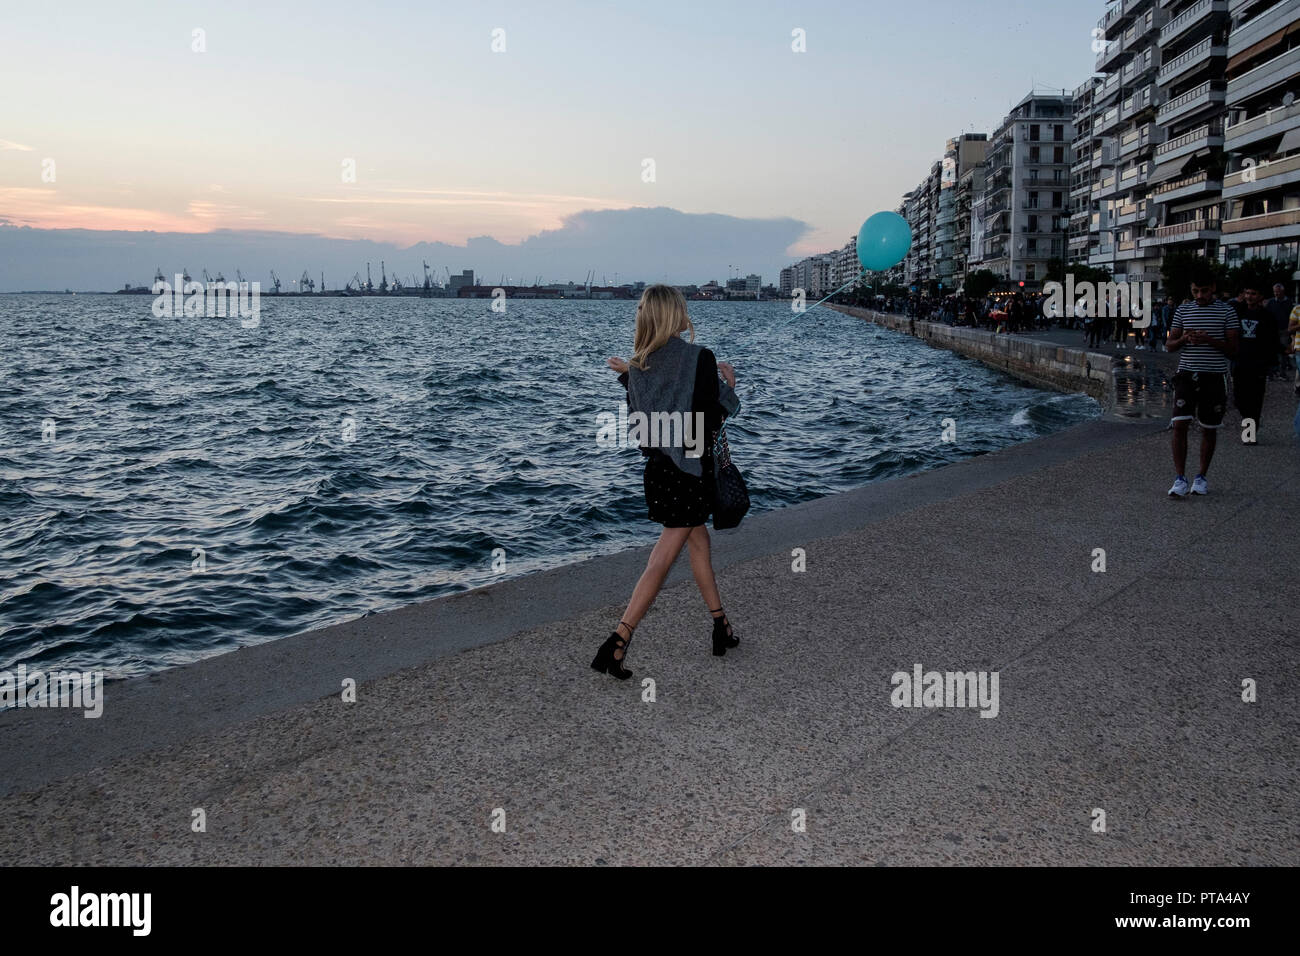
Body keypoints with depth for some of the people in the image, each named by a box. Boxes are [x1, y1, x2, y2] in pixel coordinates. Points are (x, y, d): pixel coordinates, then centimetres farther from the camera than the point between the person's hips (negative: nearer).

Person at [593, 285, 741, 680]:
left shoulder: (638, 365, 1)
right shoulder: (700, 358, -15)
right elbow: (712, 419, -14)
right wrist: (729, 385, 4)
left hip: (658, 466, 6)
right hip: (691, 469, -6)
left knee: (699, 542, 21)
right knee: (661, 561, -1)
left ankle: (721, 629, 30)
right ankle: (616, 643, -5)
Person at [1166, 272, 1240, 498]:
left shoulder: (1227, 312, 1)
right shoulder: (1183, 310, 8)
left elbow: (1233, 349, -2)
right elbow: (1170, 345, 7)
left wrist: (1209, 340, -18)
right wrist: (1184, 338, -14)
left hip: (1214, 377, -1)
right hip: (1187, 375, 1)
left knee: (1209, 429, 7)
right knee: (1180, 425, -10)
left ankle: (1201, 477, 21)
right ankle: (1180, 479, -7)